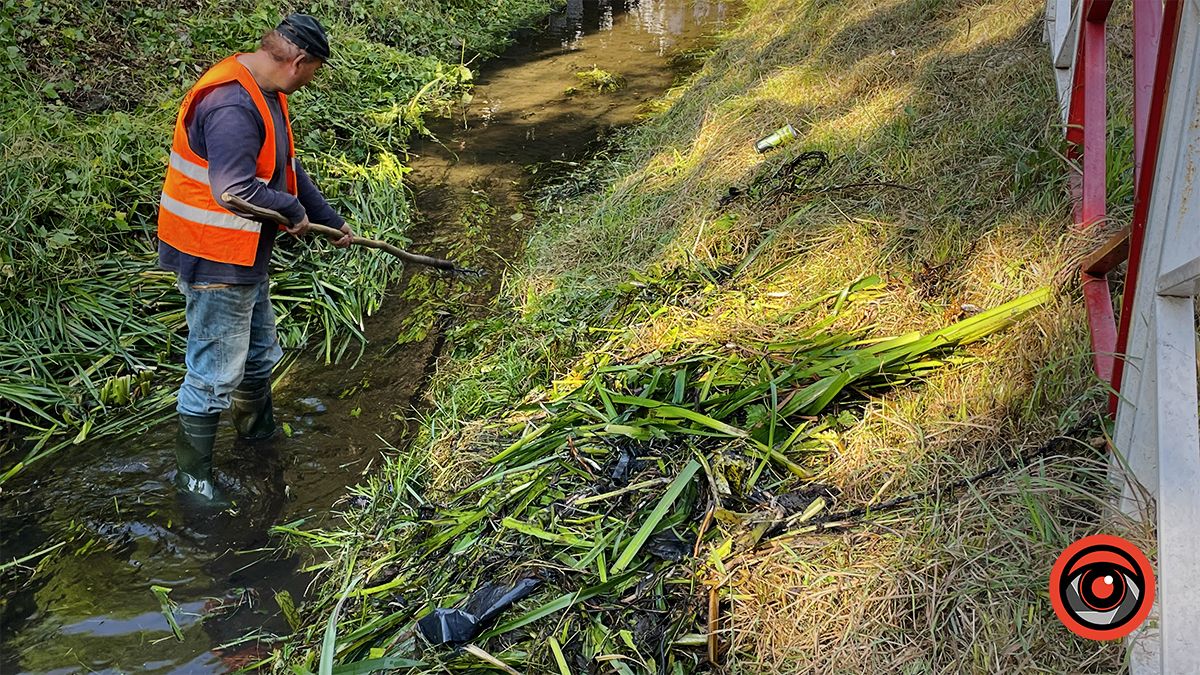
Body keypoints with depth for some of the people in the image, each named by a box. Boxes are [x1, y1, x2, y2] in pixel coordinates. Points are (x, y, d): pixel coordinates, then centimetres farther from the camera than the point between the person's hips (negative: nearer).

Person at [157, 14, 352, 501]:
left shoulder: (267, 96, 8)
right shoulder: (231, 106, -27)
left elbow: (288, 169, 19)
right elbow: (236, 192, -33)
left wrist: (330, 221, 23)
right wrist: (294, 209, -17)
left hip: (247, 258, 10)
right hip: (215, 262, -10)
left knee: (258, 354, 26)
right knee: (216, 373, 2)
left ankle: (258, 430, 49)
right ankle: (191, 473, 19)